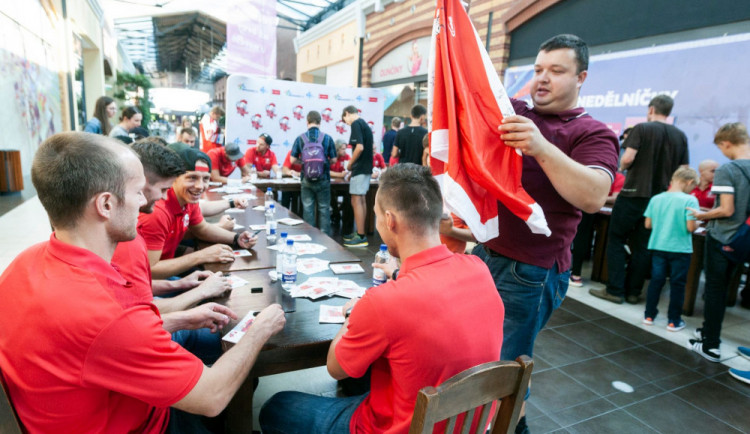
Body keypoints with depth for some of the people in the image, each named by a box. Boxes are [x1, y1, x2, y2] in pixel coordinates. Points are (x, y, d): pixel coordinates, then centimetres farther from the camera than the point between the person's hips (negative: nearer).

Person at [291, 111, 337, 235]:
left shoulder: (300, 138, -2)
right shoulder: (327, 138, -5)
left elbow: (292, 160, -2)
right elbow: (334, 160, -2)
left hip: (306, 180, 1)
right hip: (323, 179, -1)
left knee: (307, 209, 10)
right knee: (324, 209, 8)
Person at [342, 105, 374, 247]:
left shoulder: (356, 124, -11)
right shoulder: (365, 124, 17)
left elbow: (359, 147, -23)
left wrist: (350, 164, -9)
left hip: (360, 169, -9)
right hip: (366, 168, 9)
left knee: (356, 201, -6)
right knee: (362, 200, 14)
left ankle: (361, 237, -3)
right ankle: (360, 232, 22)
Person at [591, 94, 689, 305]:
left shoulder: (642, 128, -5)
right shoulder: (681, 136, 9)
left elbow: (627, 158, -16)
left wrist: (622, 168, 4)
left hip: (633, 193, -5)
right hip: (660, 198, 5)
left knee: (616, 240, 4)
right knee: (642, 246, 10)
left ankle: (615, 290, 2)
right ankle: (633, 292, 15)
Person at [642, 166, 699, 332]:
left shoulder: (656, 199, 0)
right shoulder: (689, 200, -12)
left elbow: (648, 224, 2)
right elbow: (690, 227, -17)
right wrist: (697, 223, 4)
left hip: (657, 246, 4)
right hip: (680, 249, -3)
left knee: (656, 280, 13)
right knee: (677, 284, 8)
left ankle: (649, 315, 20)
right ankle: (673, 321, 16)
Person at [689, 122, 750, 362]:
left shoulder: (726, 170, -16)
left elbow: (726, 210, -21)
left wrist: (702, 216, -5)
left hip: (721, 237, -6)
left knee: (714, 289, 3)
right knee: (721, 287, 19)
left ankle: (711, 346, 10)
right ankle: (709, 332, 31)